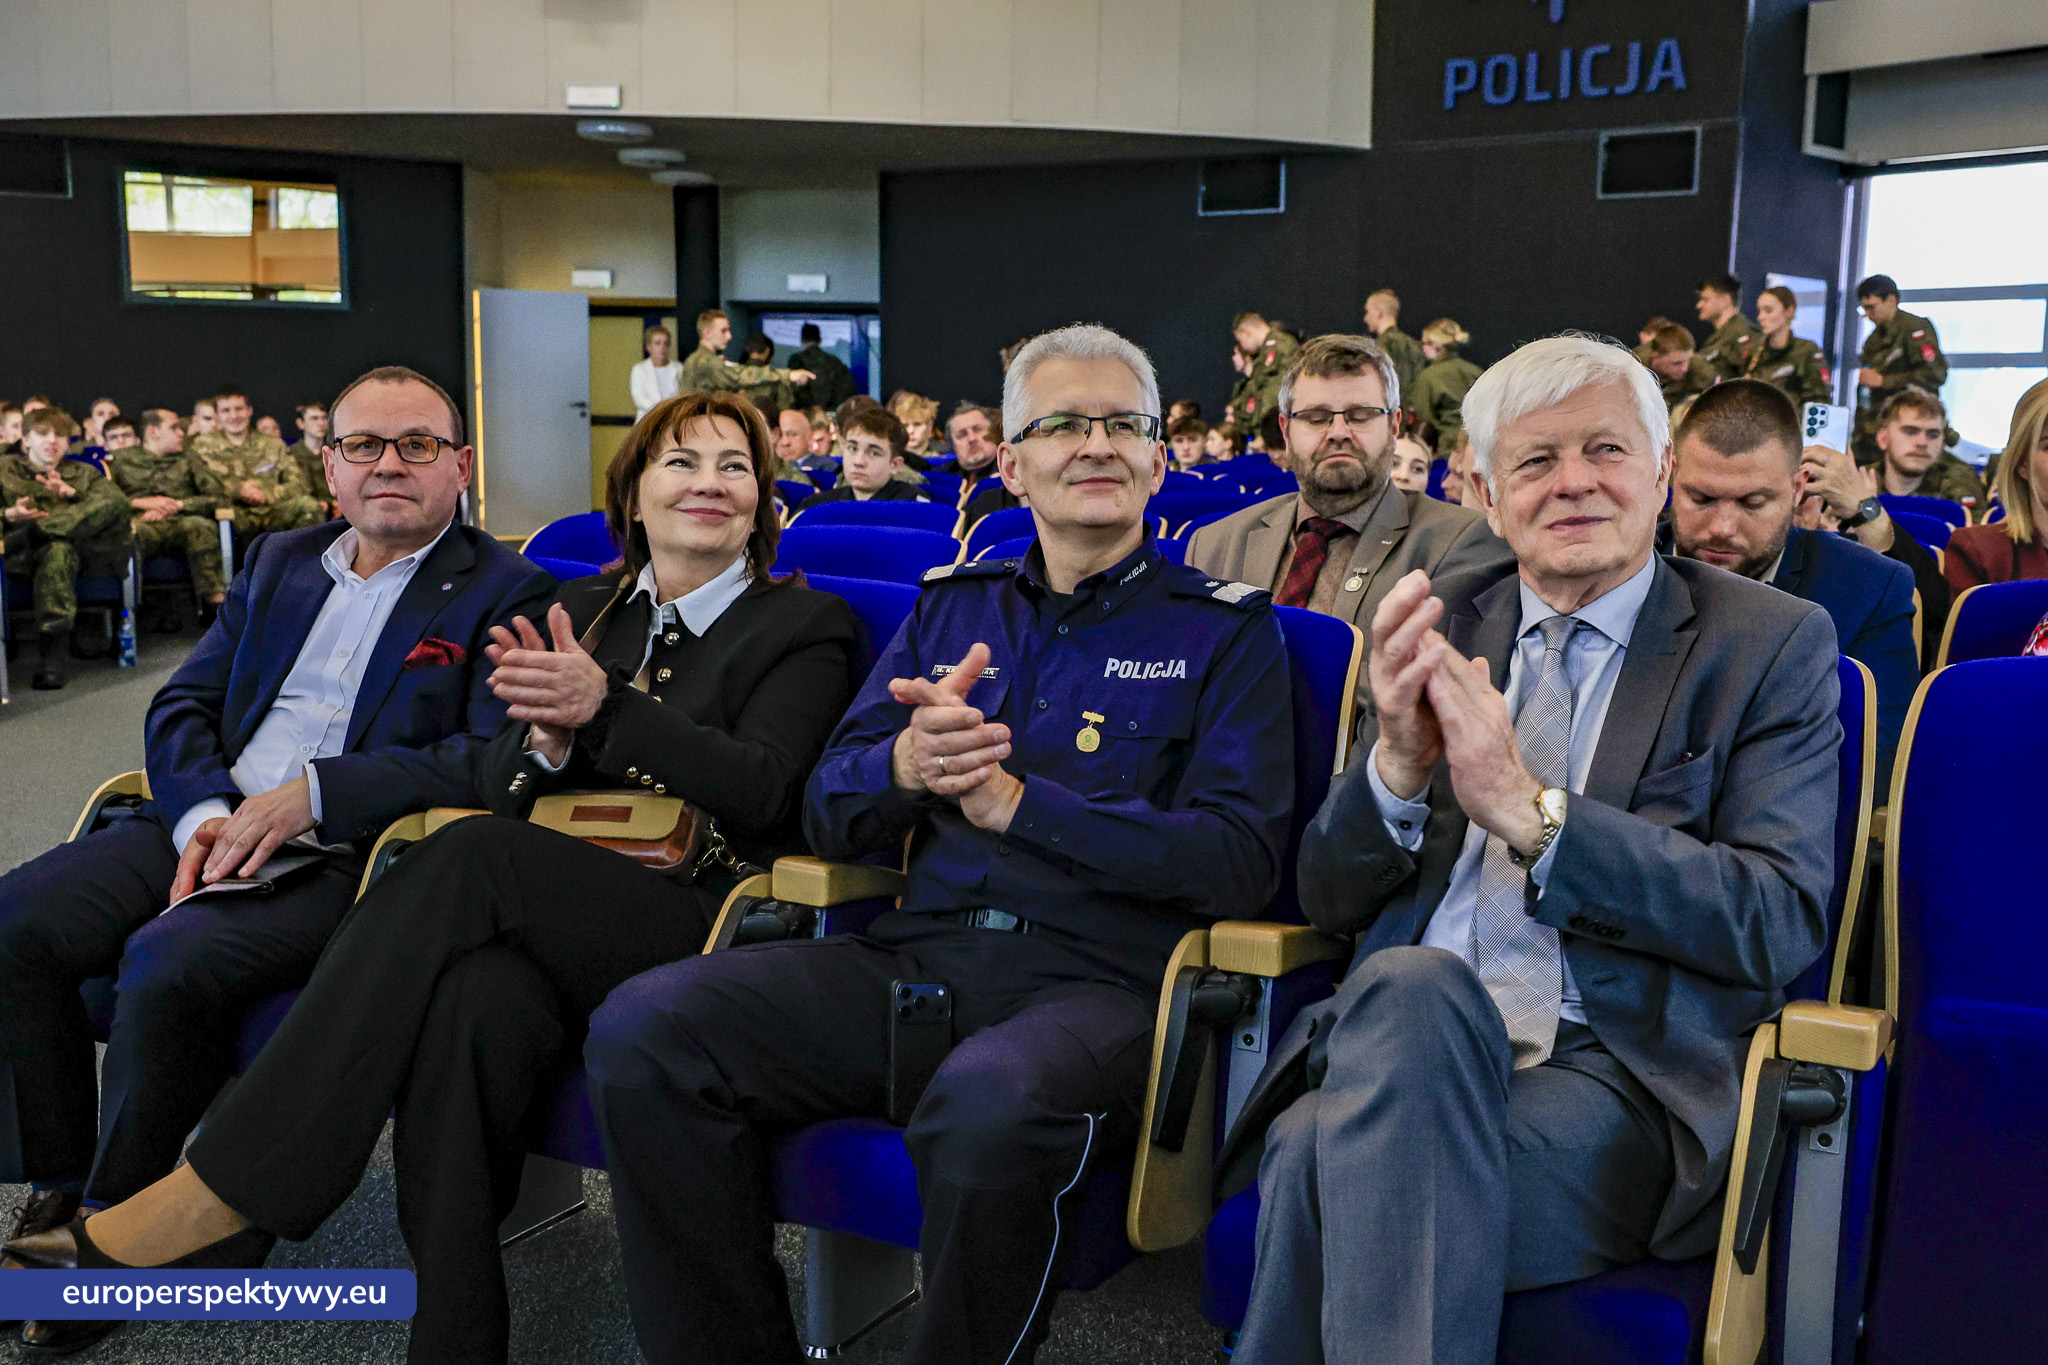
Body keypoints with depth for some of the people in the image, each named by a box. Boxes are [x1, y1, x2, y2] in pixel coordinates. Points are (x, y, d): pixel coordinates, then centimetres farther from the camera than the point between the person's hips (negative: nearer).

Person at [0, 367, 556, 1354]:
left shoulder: (505, 594, 1)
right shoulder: (276, 564, 20)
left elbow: (492, 758, -12)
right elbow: (181, 704, 15)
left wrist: (309, 794, -20)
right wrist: (203, 812, -7)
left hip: (347, 857, -6)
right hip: (210, 823, 6)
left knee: (168, 964, -29)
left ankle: (116, 1227, -6)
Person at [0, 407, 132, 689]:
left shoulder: (84, 473, 28)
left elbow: (115, 501, 6)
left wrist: (71, 492, -7)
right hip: (23, 559, -1)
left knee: (116, 505, -28)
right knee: (58, 551, -42)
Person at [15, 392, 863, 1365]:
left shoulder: (807, 625, 9)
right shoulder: (580, 610, 22)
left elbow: (760, 791, -6)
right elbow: (498, 786, 15)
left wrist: (603, 703, -17)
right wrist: (545, 738, -10)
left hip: (699, 920, -3)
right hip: (560, 913, 4)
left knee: (475, 852, -31)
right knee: (474, 999, -35)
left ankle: (227, 1186, -30)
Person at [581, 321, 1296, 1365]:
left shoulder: (1226, 630, 9)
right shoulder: (953, 605, 20)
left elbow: (1239, 862, -5)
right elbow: (827, 816, 17)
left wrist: (1013, 800, -10)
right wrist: (906, 766, -8)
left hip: (1097, 976, -4)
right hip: (918, 955, 4)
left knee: (989, 1105, -38)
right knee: (641, 1032, -18)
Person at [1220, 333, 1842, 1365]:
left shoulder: (1772, 644, 5)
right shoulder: (1439, 628, 14)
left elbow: (1783, 922, -6)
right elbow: (1331, 901, 12)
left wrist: (1527, 809, -16)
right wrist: (1398, 763, -10)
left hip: (1619, 1071, -3)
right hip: (1393, 1045, 4)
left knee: (1333, 1163, -32)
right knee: (1409, 985, -34)